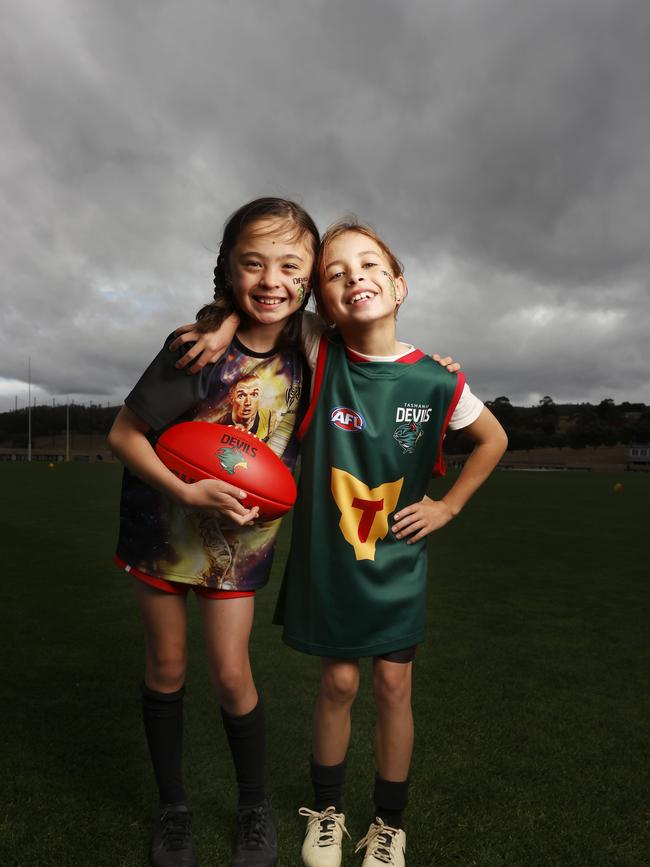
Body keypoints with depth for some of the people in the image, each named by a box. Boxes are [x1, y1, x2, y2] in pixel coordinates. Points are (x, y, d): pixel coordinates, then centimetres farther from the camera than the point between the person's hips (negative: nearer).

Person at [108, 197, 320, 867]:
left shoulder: (305, 354, -10)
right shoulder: (199, 349, -22)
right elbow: (123, 434, -14)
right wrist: (186, 491, -28)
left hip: (240, 537, 2)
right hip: (163, 526, -1)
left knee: (230, 673, 4)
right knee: (166, 666, 12)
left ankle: (254, 807, 31)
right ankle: (172, 808, 35)